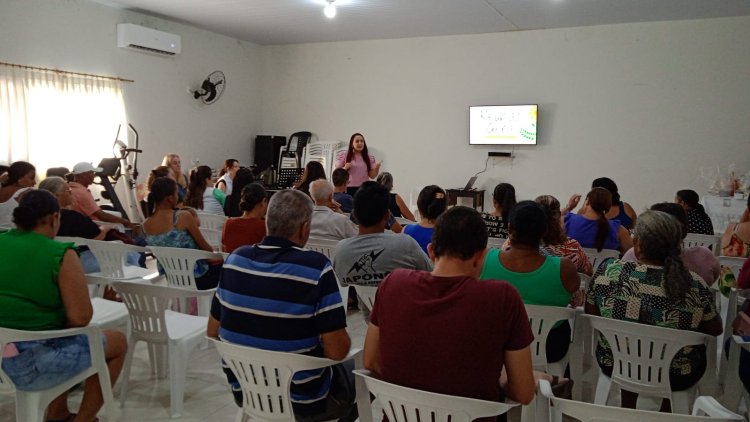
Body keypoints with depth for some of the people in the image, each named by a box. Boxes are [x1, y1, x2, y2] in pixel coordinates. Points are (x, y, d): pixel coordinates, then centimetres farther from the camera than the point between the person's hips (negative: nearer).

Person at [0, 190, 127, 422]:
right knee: (117, 342, 16)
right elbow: (80, 318, -21)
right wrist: (63, 327, 0)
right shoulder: (61, 255, -17)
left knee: (64, 339, 35)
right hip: (34, 362, -7)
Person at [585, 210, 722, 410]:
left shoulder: (608, 271, -21)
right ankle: (666, 411, 44)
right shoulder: (694, 285, -21)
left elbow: (591, 312, -3)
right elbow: (716, 330, -3)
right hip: (675, 377, 0)